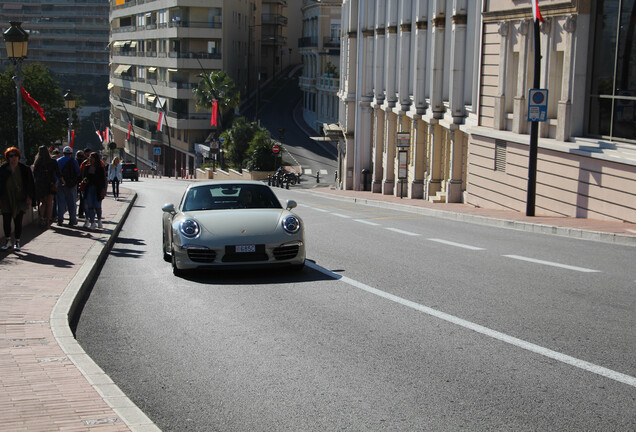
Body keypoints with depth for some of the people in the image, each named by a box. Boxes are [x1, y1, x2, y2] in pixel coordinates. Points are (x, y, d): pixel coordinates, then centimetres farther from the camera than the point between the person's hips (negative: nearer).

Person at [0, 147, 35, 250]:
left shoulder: (24, 169, 1)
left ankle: (17, 242, 14)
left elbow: (30, 184, 4)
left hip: (20, 199, 0)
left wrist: (29, 197, -4)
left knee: (18, 221, 1)